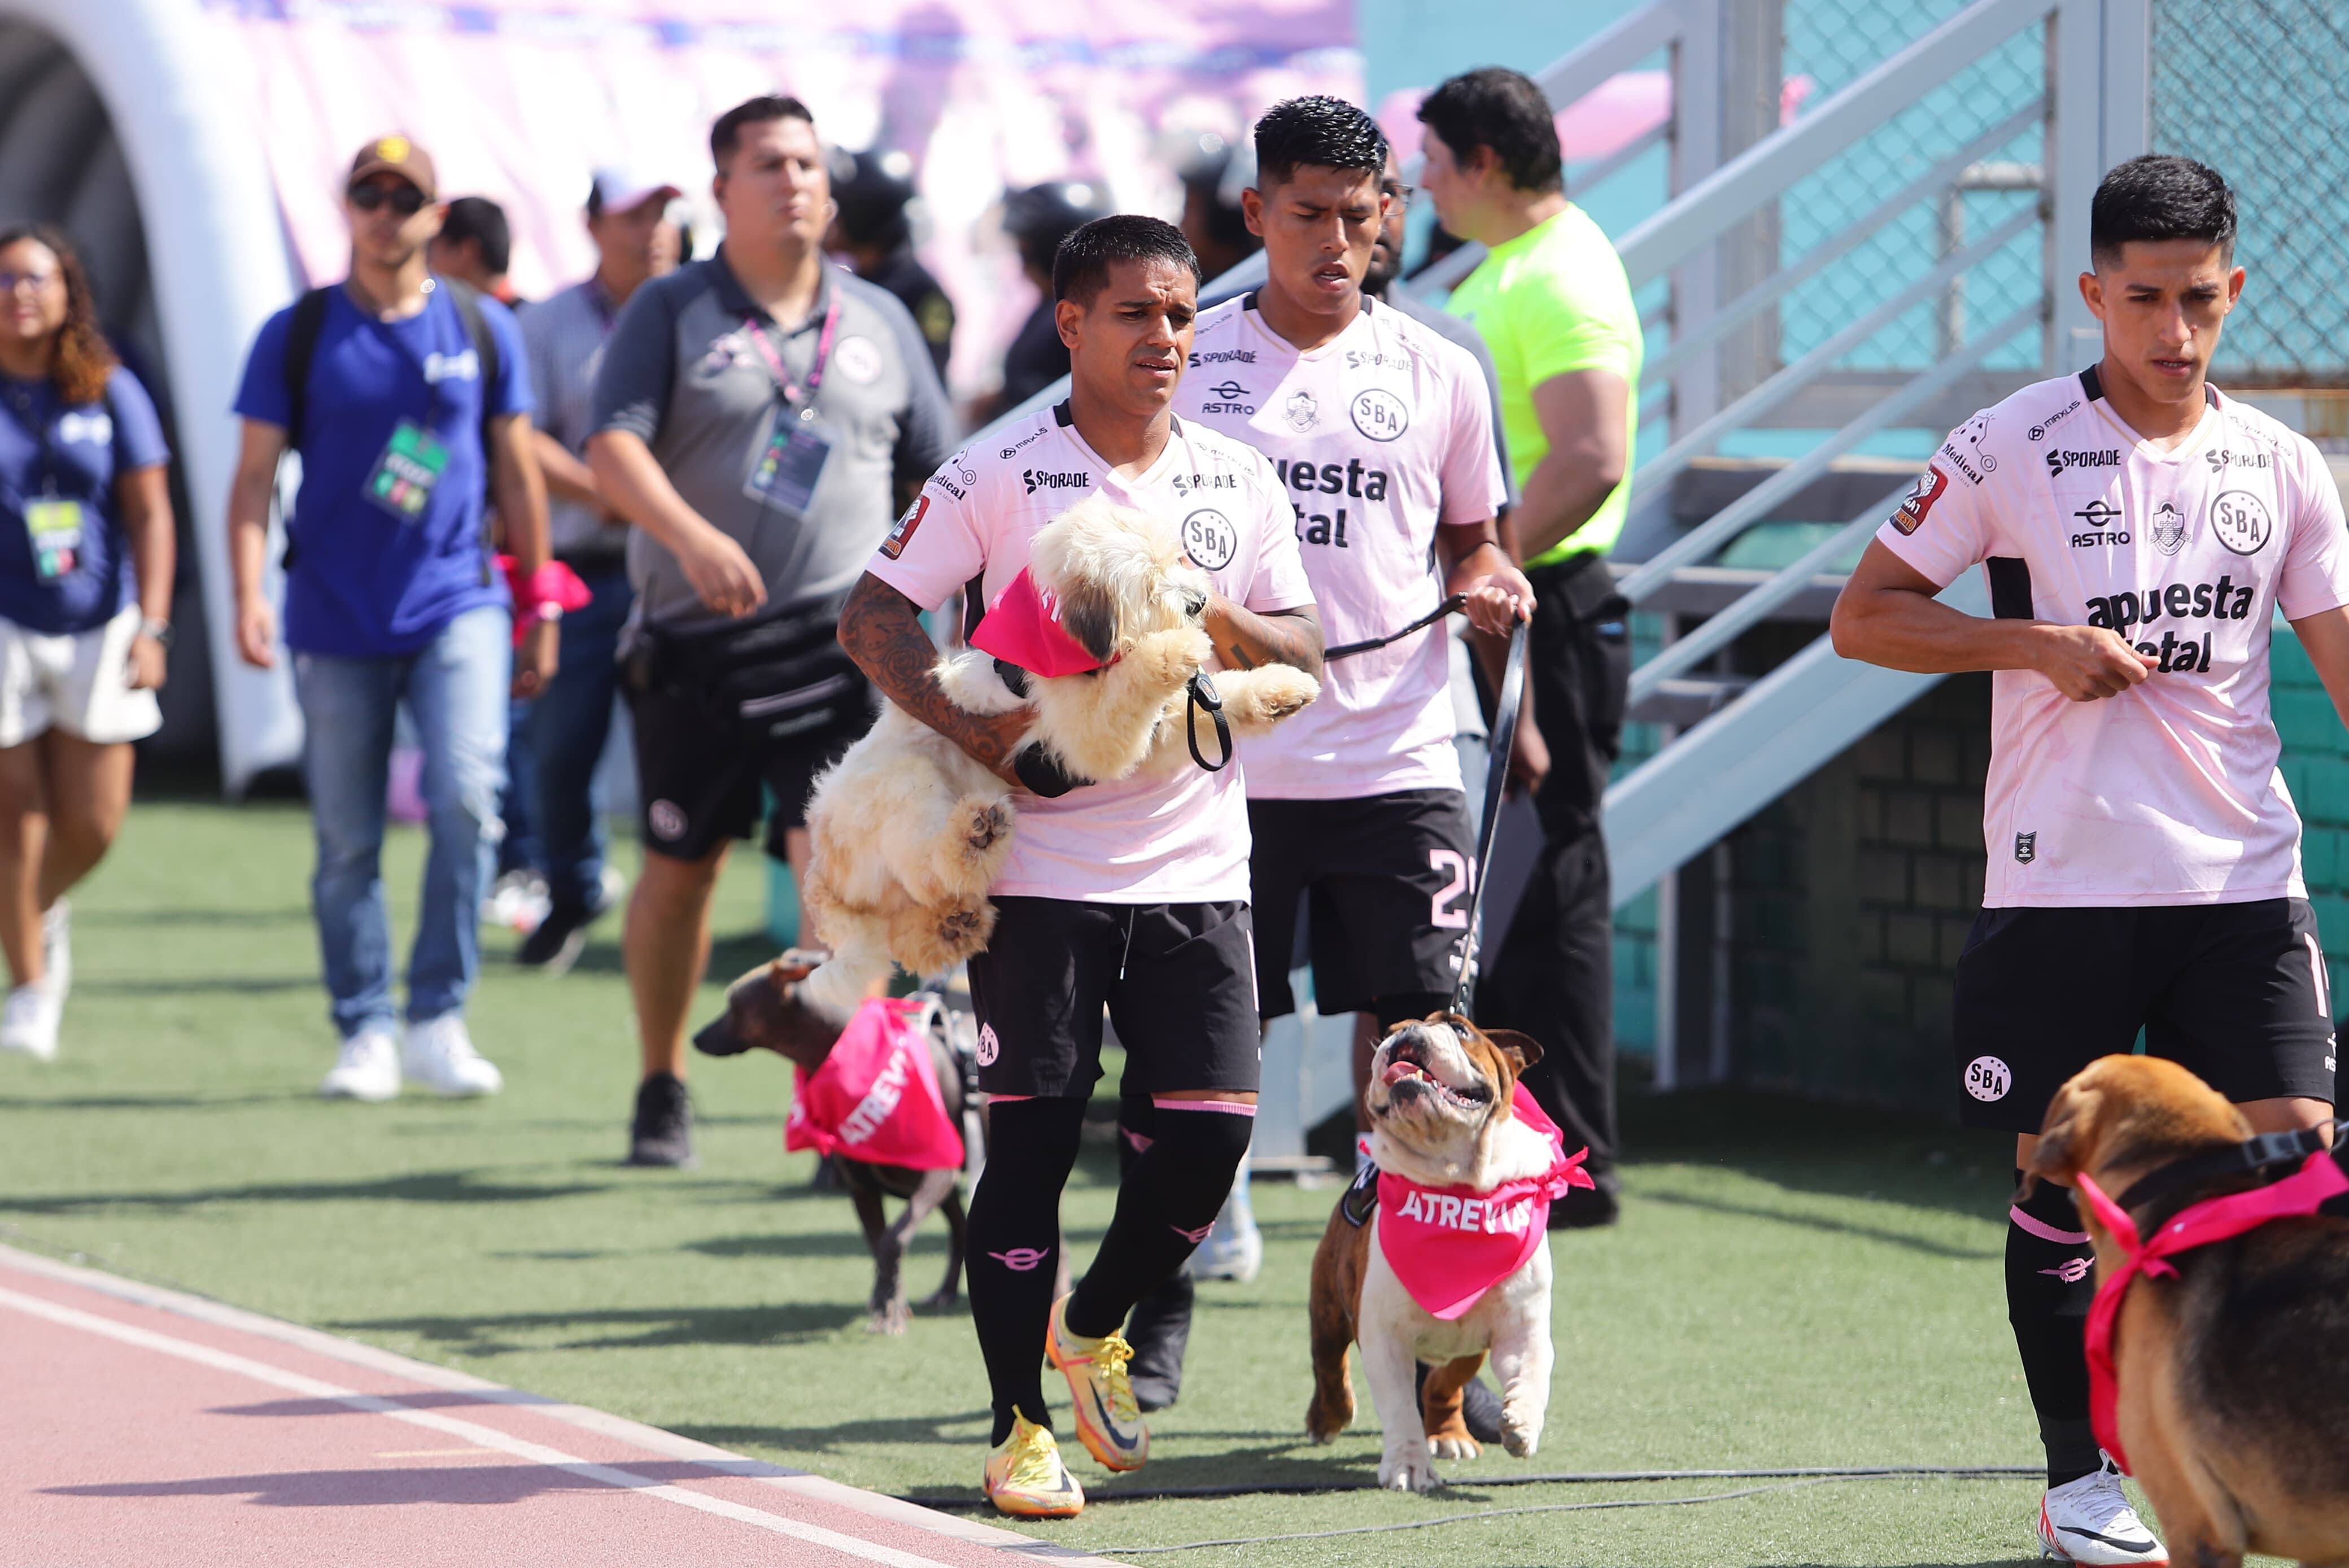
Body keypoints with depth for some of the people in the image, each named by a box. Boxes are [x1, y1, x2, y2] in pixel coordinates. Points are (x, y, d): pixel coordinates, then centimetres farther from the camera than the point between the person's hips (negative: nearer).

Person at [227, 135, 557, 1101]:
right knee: (347, 844, 3)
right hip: (336, 623, 0)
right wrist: (248, 594, -12)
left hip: (458, 607, 0)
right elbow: (256, 476, 1)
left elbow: (516, 470, 13)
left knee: (468, 793, -18)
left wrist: (540, 603, 13)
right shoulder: (297, 335, 3)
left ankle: (438, 1020, -9)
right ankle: (365, 1033, 14)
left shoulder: (482, 329, 6)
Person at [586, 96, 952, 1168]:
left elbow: (935, 474, 17)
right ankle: (662, 1090, 27)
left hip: (835, 644, 1)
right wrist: (692, 536, -28)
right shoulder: (670, 311, 2)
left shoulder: (880, 323, 12)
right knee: (678, 870, 9)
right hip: (692, 646, 0)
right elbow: (613, 449, -12)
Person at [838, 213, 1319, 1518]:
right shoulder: (999, 478, -2)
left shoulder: (1238, 481, 10)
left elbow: (1305, 659, 9)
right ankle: (1020, 1431, 5)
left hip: (1195, 861, 4)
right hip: (1042, 862, -3)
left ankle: (1094, 1326, 24)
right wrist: (972, 729, -19)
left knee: (1215, 1127, -4)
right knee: (1031, 1139, -3)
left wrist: (1219, 623, -12)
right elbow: (872, 616, -5)